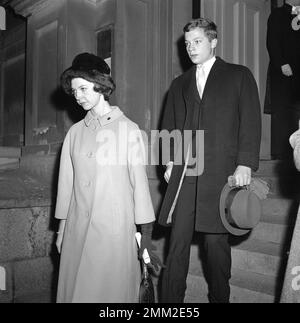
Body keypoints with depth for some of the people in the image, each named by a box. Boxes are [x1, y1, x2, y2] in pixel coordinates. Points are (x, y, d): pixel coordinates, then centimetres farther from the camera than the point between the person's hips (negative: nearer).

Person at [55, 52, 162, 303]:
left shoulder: (128, 130, -5)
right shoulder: (75, 132, 7)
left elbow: (139, 182, -5)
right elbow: (66, 182, 11)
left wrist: (147, 237, -5)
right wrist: (61, 228, 12)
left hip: (116, 229, -3)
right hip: (77, 230, 4)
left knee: (114, 291, 6)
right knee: (74, 290, 12)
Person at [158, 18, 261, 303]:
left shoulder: (239, 76, 9)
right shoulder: (179, 84, 20)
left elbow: (250, 123, 1)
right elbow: (169, 127, 18)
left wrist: (245, 164, -9)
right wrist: (170, 162, 5)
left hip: (220, 173, -3)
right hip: (183, 174, 3)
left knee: (216, 240, 4)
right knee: (178, 240, 2)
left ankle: (219, 297, 22)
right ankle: (171, 299, 12)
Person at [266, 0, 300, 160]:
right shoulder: (277, 14, 6)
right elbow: (272, 43, -5)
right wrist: (282, 64, -14)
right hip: (283, 71, -4)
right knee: (281, 112, -5)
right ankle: (280, 153, -1)